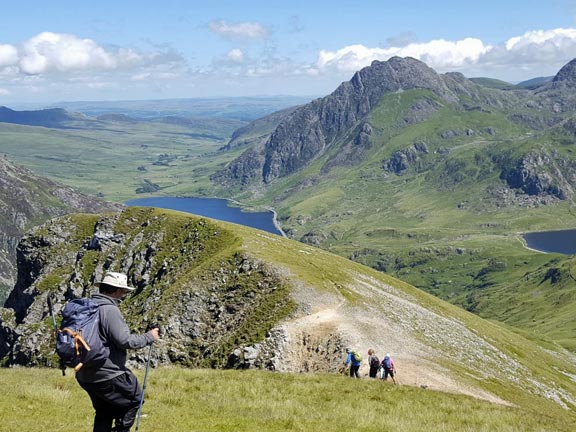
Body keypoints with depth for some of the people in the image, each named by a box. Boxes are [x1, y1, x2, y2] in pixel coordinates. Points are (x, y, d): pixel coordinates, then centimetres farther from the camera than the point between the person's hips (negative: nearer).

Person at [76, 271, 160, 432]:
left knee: (104, 413, 20)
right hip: (108, 376, -9)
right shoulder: (110, 310, -19)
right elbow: (125, 340, -22)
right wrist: (149, 337, -10)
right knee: (135, 398, 11)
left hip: (85, 375, 9)